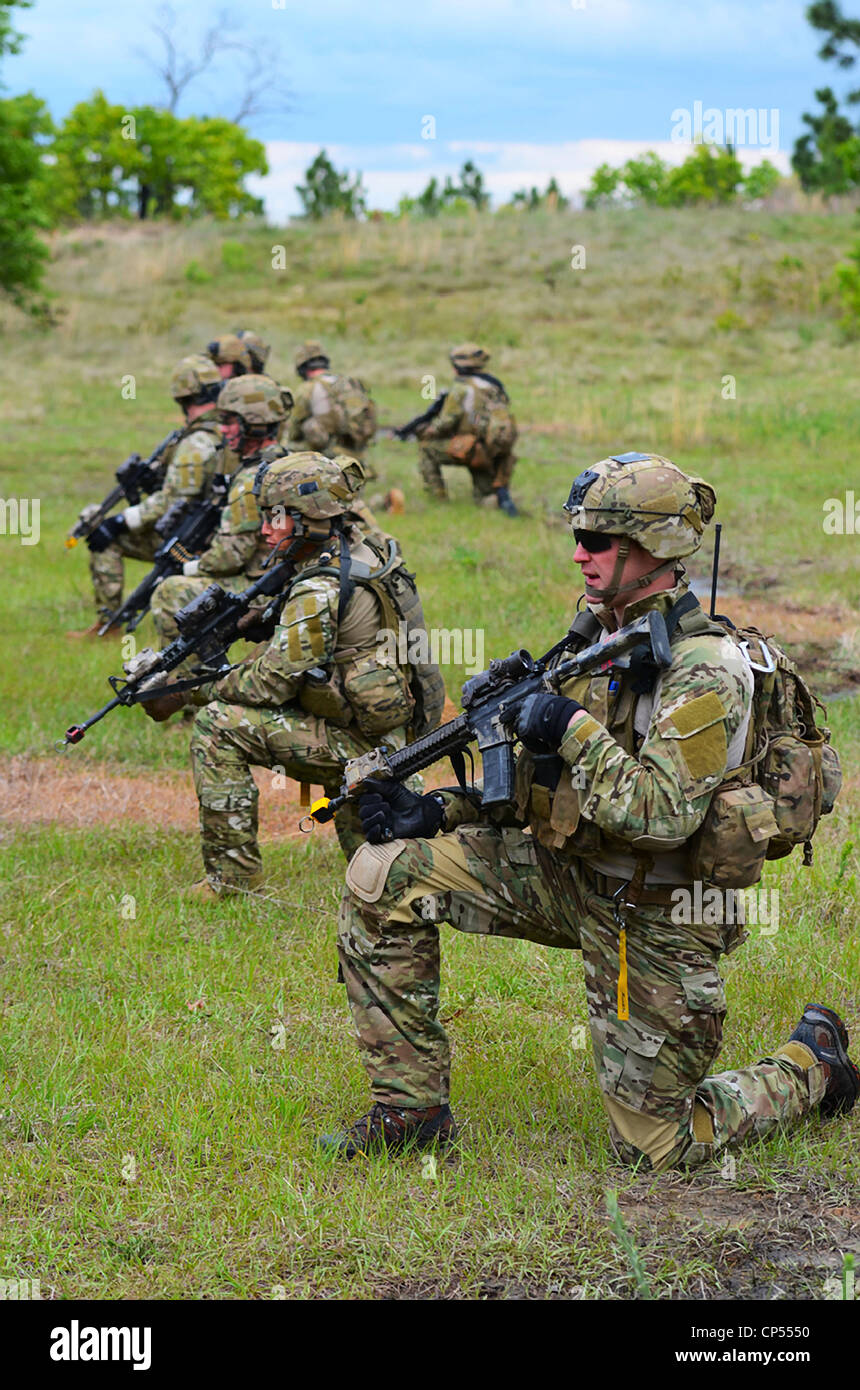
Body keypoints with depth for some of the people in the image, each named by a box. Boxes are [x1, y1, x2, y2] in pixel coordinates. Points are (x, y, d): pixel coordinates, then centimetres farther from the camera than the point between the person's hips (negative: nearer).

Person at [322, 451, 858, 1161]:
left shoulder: (706, 669, -21)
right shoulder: (596, 634, 5)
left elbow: (661, 816, -31)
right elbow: (542, 782, 12)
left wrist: (573, 728, -27)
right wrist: (439, 812, -1)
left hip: (651, 917, -7)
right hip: (562, 871, 8)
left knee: (655, 1145, 1)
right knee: (383, 874, -8)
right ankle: (412, 1103, 0)